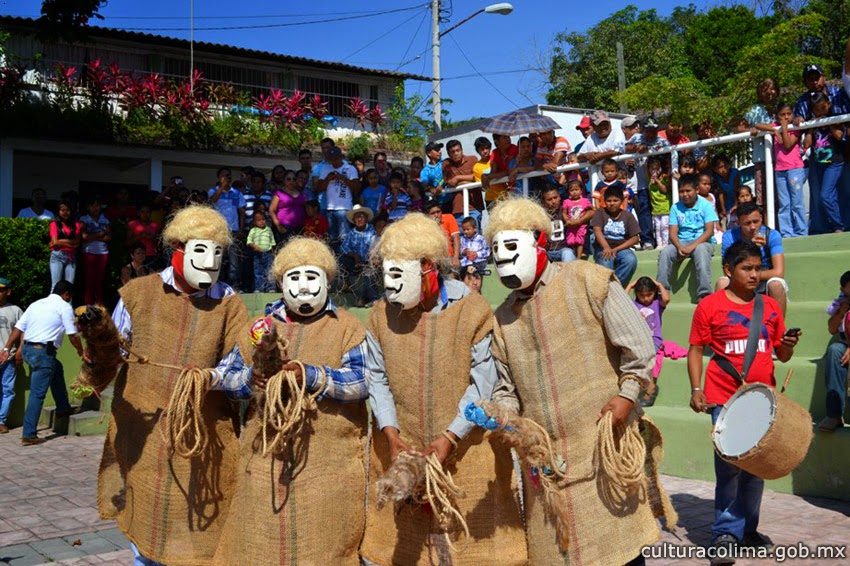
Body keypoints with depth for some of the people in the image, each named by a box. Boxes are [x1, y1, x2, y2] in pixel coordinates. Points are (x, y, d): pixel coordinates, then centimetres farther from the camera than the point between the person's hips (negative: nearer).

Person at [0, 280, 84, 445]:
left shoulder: (36, 304, 16)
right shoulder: (64, 307, -3)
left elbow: (18, 328, 12)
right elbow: (72, 335, -4)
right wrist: (81, 353, 10)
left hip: (27, 349, 8)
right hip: (43, 352, -8)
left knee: (57, 368, 30)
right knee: (37, 394, -4)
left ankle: (63, 408, 36)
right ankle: (29, 435, -4)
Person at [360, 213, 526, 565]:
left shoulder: (471, 310, -10)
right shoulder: (381, 315, 2)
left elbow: (483, 384, -11)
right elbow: (378, 380, 2)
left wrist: (450, 437, -17)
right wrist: (391, 434, -11)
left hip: (466, 449, -3)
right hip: (402, 448, 3)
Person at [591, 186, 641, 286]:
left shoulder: (628, 216, 8)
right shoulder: (600, 213, 4)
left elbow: (634, 239, 1)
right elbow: (597, 231, -13)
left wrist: (616, 249, -13)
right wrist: (607, 248, -31)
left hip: (622, 248, 2)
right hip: (603, 248, -2)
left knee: (631, 260, -32)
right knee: (605, 262, -36)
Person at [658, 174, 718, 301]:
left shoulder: (706, 205, 0)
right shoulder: (676, 208, 9)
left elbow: (709, 231, -10)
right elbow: (673, 232, 1)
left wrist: (692, 246, -22)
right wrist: (679, 247, -21)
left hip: (702, 242, -3)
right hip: (681, 242, 3)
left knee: (700, 250, -38)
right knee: (665, 252, -26)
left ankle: (705, 293, -42)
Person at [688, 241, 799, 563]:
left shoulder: (770, 306, 8)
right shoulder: (710, 306, -3)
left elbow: (781, 355, 12)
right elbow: (696, 350, -1)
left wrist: (788, 346, -10)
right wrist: (696, 389, -10)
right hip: (725, 398, -4)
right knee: (729, 465, -7)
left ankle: (748, 529, 27)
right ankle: (726, 533, 5)